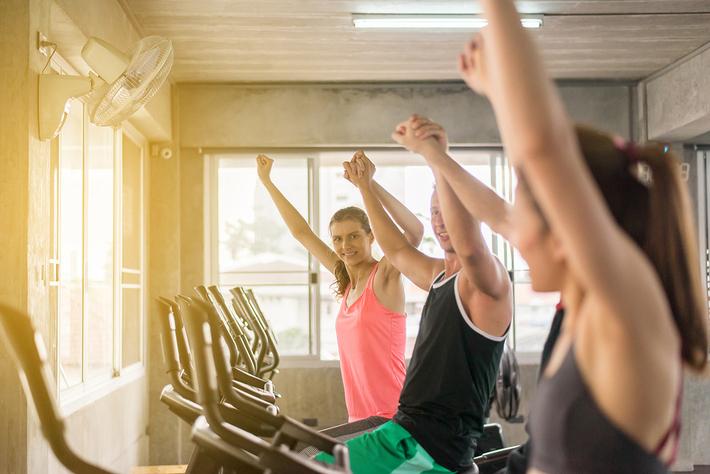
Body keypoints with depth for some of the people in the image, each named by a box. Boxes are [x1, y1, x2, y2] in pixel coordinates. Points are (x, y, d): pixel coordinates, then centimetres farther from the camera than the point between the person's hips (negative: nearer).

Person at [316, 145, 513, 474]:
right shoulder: (439, 274, 16)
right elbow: (398, 250, 35)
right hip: (407, 427, 10)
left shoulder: (484, 280, -13)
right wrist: (365, 187, 39)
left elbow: (469, 247, -37)